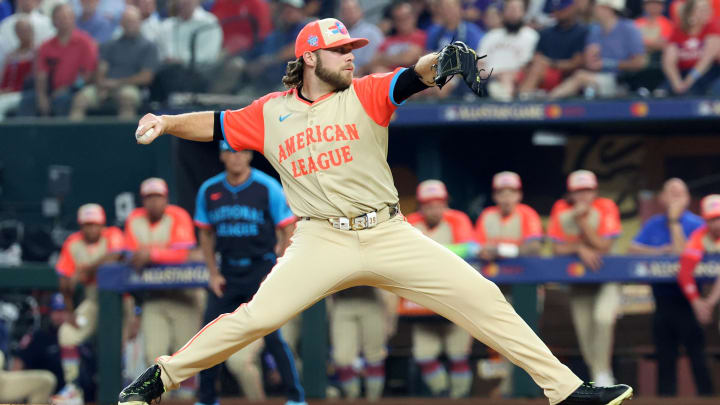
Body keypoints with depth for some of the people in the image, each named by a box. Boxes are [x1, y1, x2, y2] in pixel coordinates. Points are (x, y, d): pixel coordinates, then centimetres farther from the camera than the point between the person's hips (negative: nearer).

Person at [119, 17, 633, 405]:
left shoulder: (365, 95, 6)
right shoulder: (271, 113, 10)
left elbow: (413, 77, -11)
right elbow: (215, 126, 16)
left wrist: (439, 60, -34)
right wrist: (167, 123, -3)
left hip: (389, 234, 1)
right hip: (321, 242, -1)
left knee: (481, 298, -6)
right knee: (255, 318, -15)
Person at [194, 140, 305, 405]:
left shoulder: (268, 187, -8)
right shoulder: (209, 190, 4)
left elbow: (288, 232, -6)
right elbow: (206, 235, 14)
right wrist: (214, 274, 5)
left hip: (262, 269, -4)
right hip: (227, 271, 4)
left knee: (269, 333, -13)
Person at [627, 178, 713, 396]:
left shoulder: (695, 224, -2)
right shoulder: (653, 224, 13)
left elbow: (682, 252, -17)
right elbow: (632, 249, 4)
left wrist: (674, 220, -13)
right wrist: (659, 251, -10)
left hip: (686, 302, -5)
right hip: (662, 302, 5)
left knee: (697, 356, -9)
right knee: (665, 359, 6)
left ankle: (706, 396, -6)